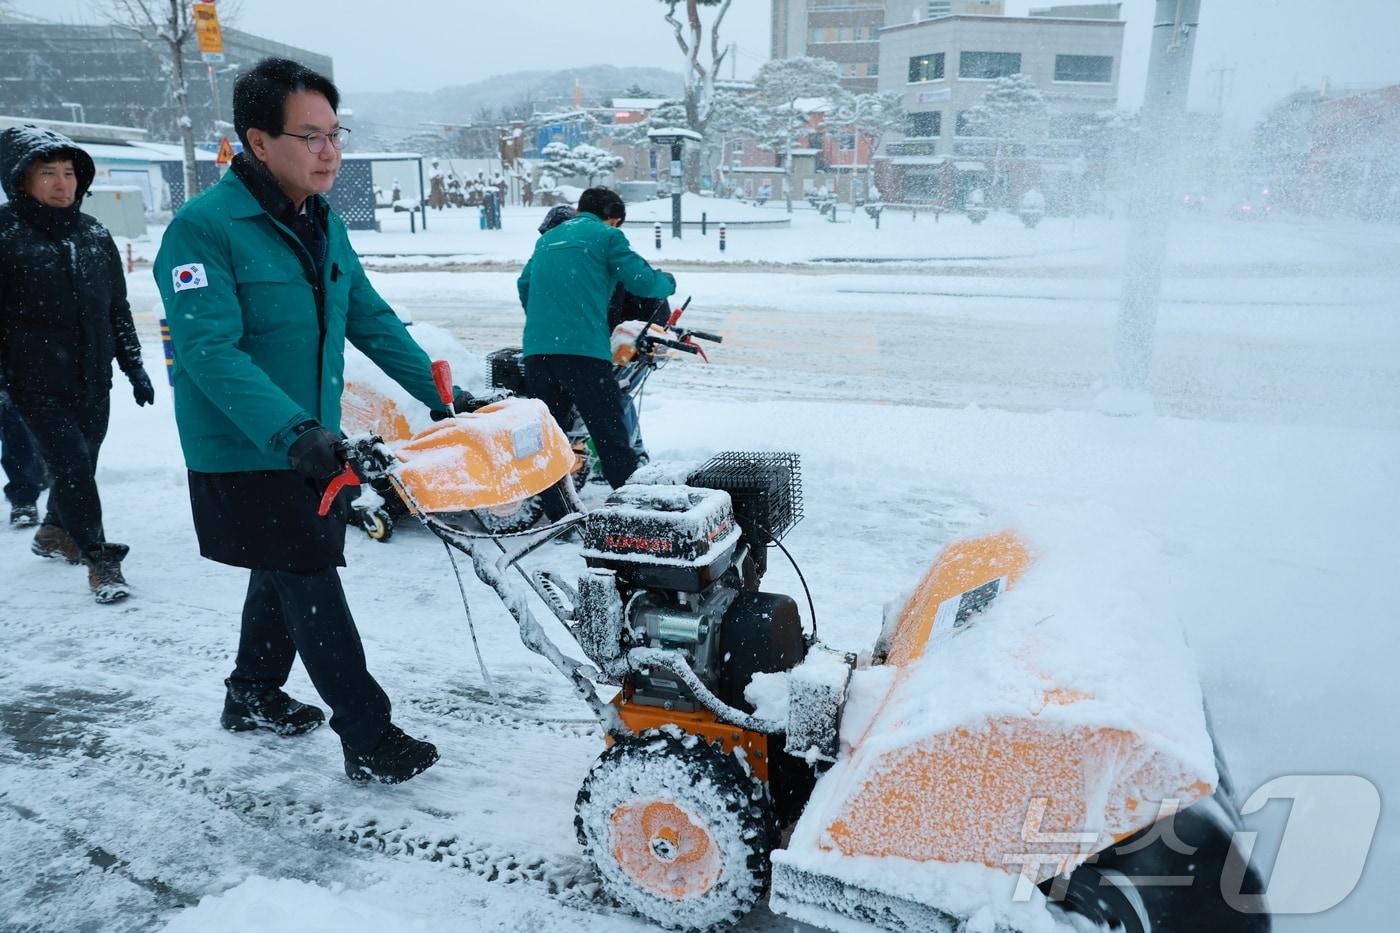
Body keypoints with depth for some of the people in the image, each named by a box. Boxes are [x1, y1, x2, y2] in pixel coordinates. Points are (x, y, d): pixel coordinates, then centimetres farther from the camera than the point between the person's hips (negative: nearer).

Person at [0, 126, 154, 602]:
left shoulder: (94, 235, 9)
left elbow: (117, 307, 15)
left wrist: (133, 366, 13)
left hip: (93, 379, 5)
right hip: (38, 383, -5)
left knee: (83, 463, 15)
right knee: (72, 467, -8)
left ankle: (53, 532, 39)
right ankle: (101, 561, 0)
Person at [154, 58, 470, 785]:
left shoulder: (323, 223, 6)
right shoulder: (204, 227, -18)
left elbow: (373, 322, 9)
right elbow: (211, 351, -26)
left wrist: (444, 397, 2)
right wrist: (290, 431, -38)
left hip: (314, 446, 8)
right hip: (245, 457, -8)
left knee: (286, 580, 20)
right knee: (312, 590, -4)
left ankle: (253, 697, 41)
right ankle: (369, 740, 7)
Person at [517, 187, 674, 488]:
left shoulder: (547, 238, 24)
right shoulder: (607, 235, 5)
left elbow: (524, 284, 28)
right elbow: (642, 281, -1)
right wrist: (668, 281, 20)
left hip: (535, 348, 6)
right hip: (583, 348, -6)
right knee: (610, 434, -5)